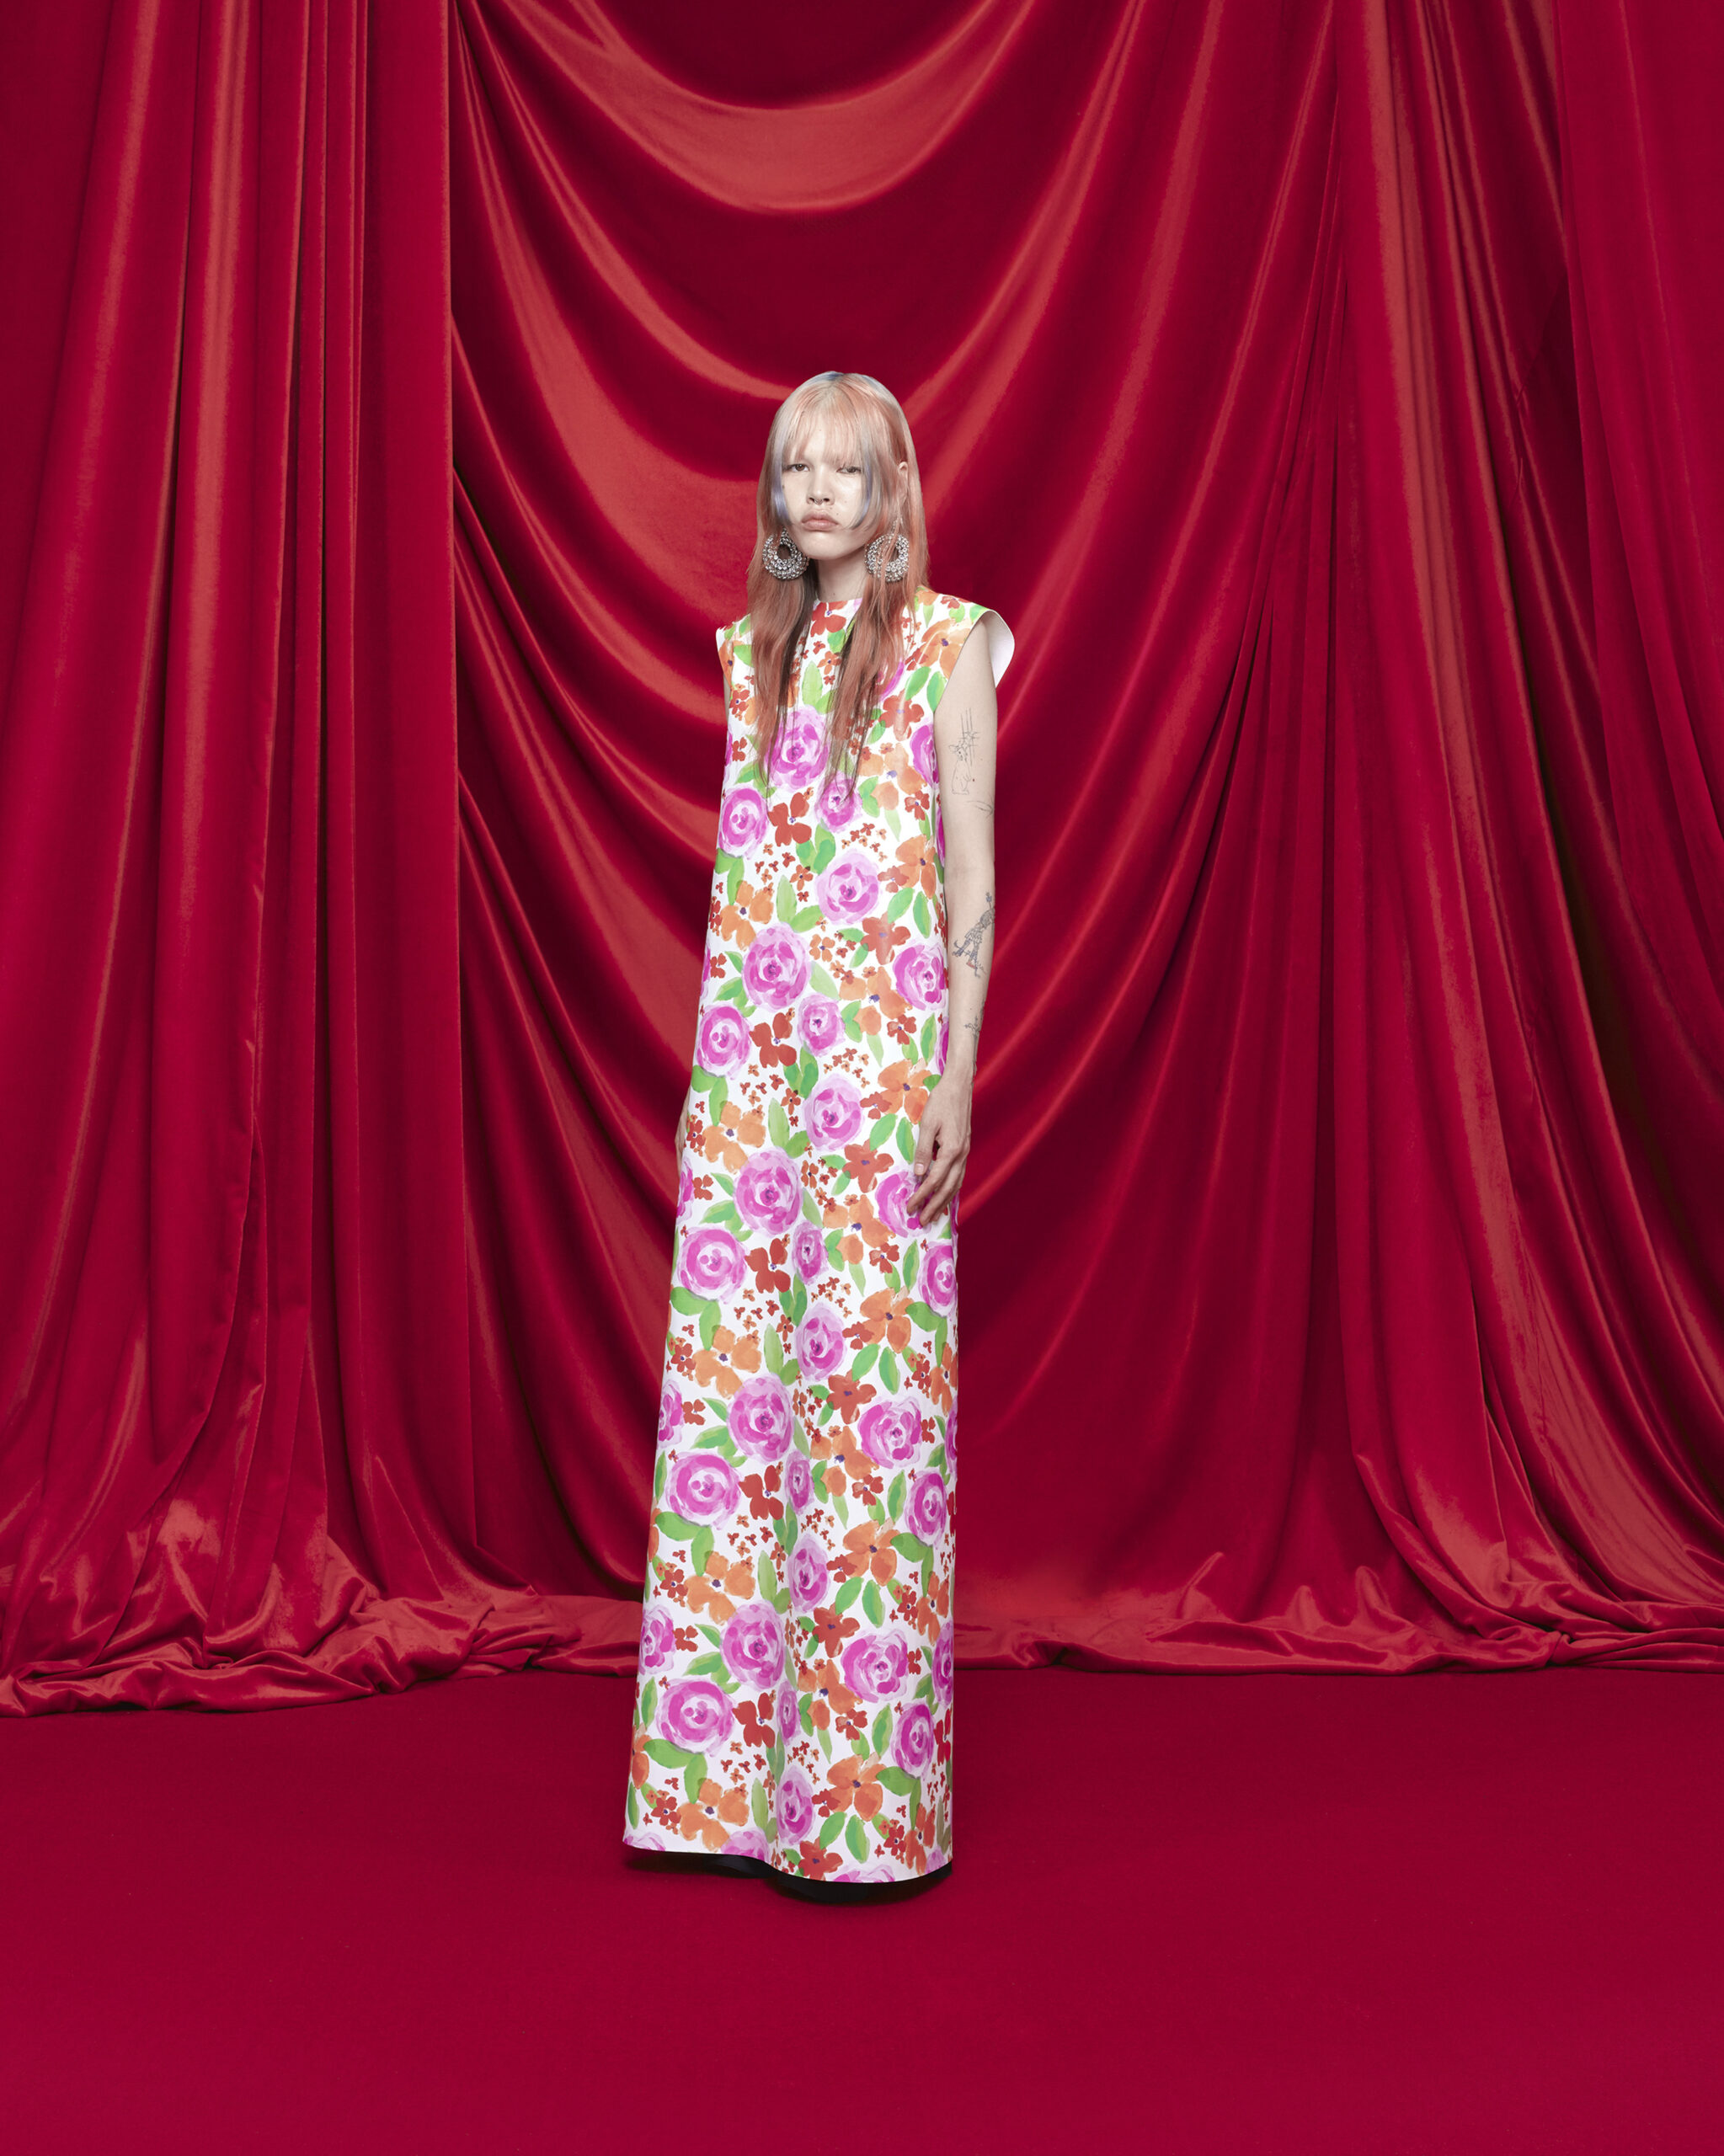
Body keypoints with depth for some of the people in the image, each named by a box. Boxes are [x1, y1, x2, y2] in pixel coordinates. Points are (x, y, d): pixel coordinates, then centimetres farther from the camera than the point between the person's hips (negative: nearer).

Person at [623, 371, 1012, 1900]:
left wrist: (959, 1072, -9)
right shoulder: (753, 649, 18)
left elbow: (972, 870, -1)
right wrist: (713, 1065, 13)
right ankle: (735, 1773, 16)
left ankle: (866, 1796, 8)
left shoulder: (946, 643, 4)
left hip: (883, 1057, -5)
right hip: (749, 1055, 5)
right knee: (727, 1382, 4)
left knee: (866, 1388, -4)